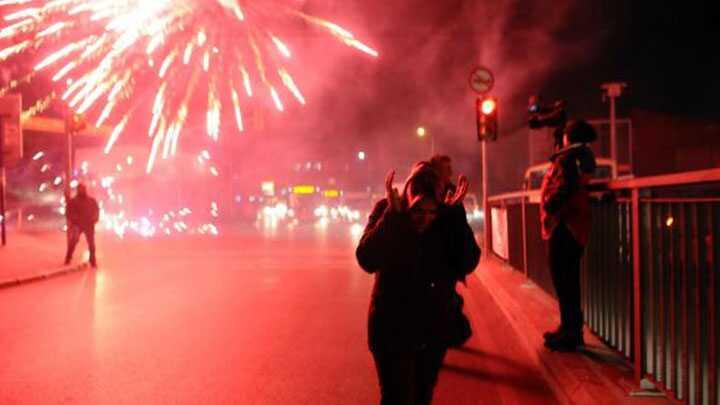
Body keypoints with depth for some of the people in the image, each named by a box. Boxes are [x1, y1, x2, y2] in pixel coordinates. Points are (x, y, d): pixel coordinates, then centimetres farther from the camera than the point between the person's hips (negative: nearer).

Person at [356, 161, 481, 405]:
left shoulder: (448, 216, -10)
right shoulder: (386, 211, -14)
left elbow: (468, 264, -18)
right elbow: (367, 260, -27)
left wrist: (457, 214, -24)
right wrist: (393, 214, -33)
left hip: (436, 326, 3)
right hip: (392, 327, -3)